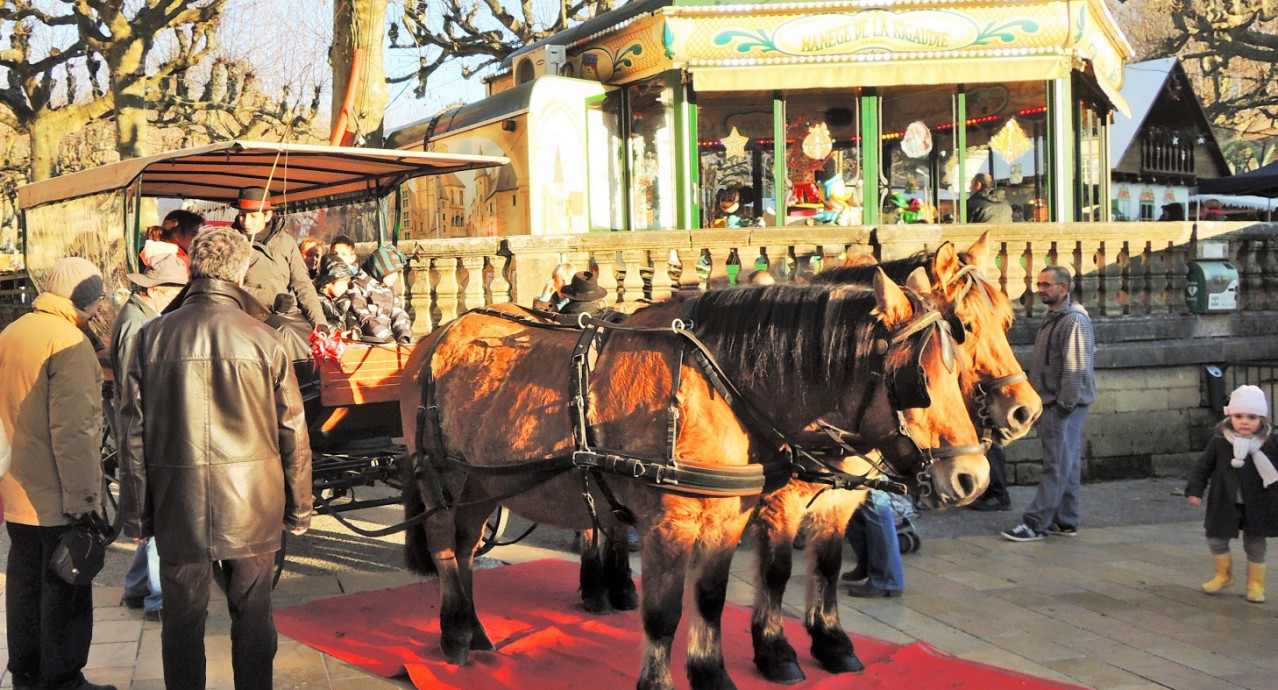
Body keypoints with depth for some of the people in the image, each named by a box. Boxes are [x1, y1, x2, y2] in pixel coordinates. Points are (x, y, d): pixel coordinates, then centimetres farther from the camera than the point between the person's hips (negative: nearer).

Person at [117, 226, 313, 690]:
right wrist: (299, 508, 8)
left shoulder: (153, 336, -2)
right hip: (251, 505, -1)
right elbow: (293, 432, -2)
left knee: (182, 617, 12)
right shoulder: (264, 341, -6)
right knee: (252, 616, 12)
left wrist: (135, 512, 8)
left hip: (178, 505, 1)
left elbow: (133, 430, 0)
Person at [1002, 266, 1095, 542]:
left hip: (1063, 406, -10)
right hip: (1053, 404, 10)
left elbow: (1076, 368, -21)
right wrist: (1040, 402, 19)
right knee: (1067, 463, 15)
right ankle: (1065, 521, 22)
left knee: (1057, 465, -5)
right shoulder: (1052, 317, 17)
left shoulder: (1074, 321, -16)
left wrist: (1064, 404, -21)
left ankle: (1035, 523, -5)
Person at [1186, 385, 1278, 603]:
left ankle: (1256, 584, 28)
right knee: (1216, 540, 8)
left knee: (1255, 545, 10)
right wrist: (1195, 490, -6)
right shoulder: (1219, 441, -9)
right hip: (1225, 504, 1)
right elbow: (1203, 466, -1)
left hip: (1257, 506, -1)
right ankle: (1224, 574, 32)